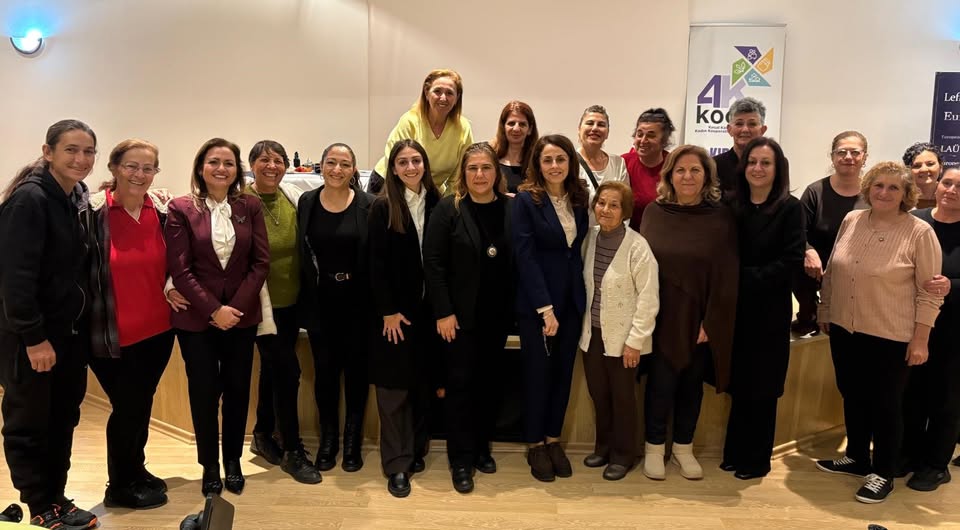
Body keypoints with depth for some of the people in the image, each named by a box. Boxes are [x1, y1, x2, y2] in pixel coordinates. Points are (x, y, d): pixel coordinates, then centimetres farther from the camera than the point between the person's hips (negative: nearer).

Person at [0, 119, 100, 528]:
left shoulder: (78, 198, 8)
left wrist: (84, 326, 8)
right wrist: (34, 337, -22)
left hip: (72, 331, 8)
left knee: (63, 420, 15)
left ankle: (56, 497, 28)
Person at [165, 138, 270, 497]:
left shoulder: (250, 206, 2)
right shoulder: (181, 209, -4)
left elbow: (261, 261, -1)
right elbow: (179, 268, -8)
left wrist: (237, 306, -10)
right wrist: (213, 309, -14)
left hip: (242, 315, 2)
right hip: (196, 317, -2)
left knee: (237, 389, 9)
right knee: (204, 392, 7)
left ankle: (233, 461, 26)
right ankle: (209, 465, 23)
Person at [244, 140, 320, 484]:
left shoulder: (293, 197, 2)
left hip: (291, 299, 5)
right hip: (262, 301, -5)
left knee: (273, 368, 17)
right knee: (288, 370, -5)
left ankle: (263, 436, 35)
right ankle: (293, 451, 9)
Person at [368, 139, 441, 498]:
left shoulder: (437, 203, 3)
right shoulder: (383, 207, -4)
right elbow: (377, 265, -7)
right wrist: (388, 311, -11)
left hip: (428, 309, 3)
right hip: (395, 310, -3)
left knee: (423, 384, 11)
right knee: (394, 387, 2)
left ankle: (417, 450, 26)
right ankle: (397, 464, 10)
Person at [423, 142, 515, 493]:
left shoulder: (511, 209, 1)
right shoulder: (448, 209, -6)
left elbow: (517, 262, 2)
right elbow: (433, 263, -9)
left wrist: (514, 310, -2)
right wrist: (443, 312, -13)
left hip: (497, 315, 3)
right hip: (460, 314, -3)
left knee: (489, 381, 12)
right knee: (460, 383, 3)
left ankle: (481, 447, 29)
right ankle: (461, 460, 14)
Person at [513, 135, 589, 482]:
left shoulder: (579, 200, 6)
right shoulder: (526, 200, -9)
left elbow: (580, 250, 11)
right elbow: (525, 256, -14)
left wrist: (581, 296, 0)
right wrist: (545, 308, -18)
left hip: (572, 300, 5)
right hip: (536, 302, -5)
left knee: (563, 371, 11)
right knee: (538, 372, 4)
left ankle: (553, 439, 26)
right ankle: (534, 445, 20)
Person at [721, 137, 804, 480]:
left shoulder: (790, 208, -5)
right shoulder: (733, 205, 5)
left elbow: (791, 261, -12)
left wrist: (747, 277, -16)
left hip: (770, 311, -3)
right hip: (735, 308, 3)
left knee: (762, 387, 6)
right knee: (738, 384, 10)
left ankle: (758, 458, 21)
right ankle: (735, 451, 24)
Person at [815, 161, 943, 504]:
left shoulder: (919, 232, -11)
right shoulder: (851, 221, 2)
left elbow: (930, 291, -8)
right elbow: (831, 271, 12)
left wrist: (920, 339, -10)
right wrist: (824, 311, 14)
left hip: (890, 336, -5)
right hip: (844, 329, 5)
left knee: (885, 404, 8)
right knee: (852, 396, 17)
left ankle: (883, 473, 24)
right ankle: (856, 458, 35)